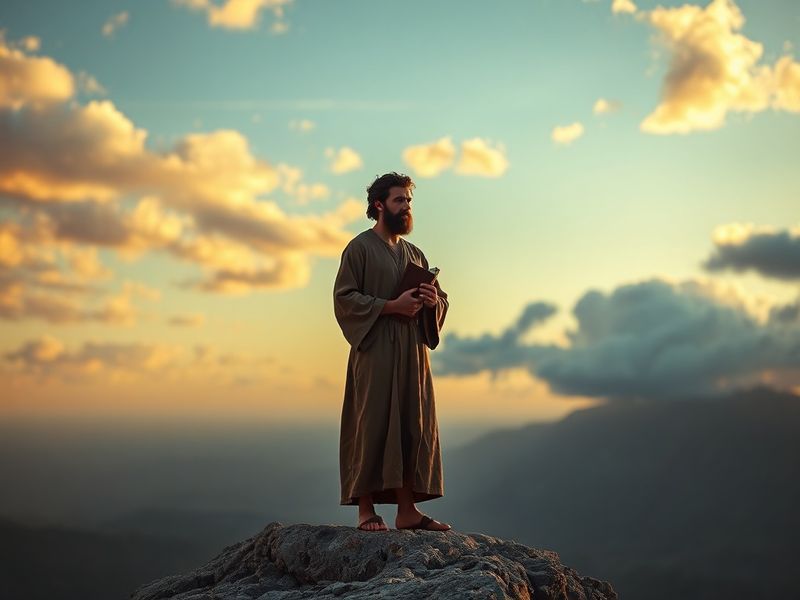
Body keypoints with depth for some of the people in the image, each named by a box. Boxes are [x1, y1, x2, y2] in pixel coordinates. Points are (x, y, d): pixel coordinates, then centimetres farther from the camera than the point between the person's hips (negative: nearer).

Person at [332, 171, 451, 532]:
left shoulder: (415, 254, 19)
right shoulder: (360, 248, 0)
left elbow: (441, 300, 20)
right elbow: (344, 298, -9)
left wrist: (433, 301, -4)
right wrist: (391, 306, -17)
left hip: (412, 353, 7)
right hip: (374, 352, -6)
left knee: (413, 428, 3)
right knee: (372, 427, -7)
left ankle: (407, 509, 7)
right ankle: (366, 509, -2)